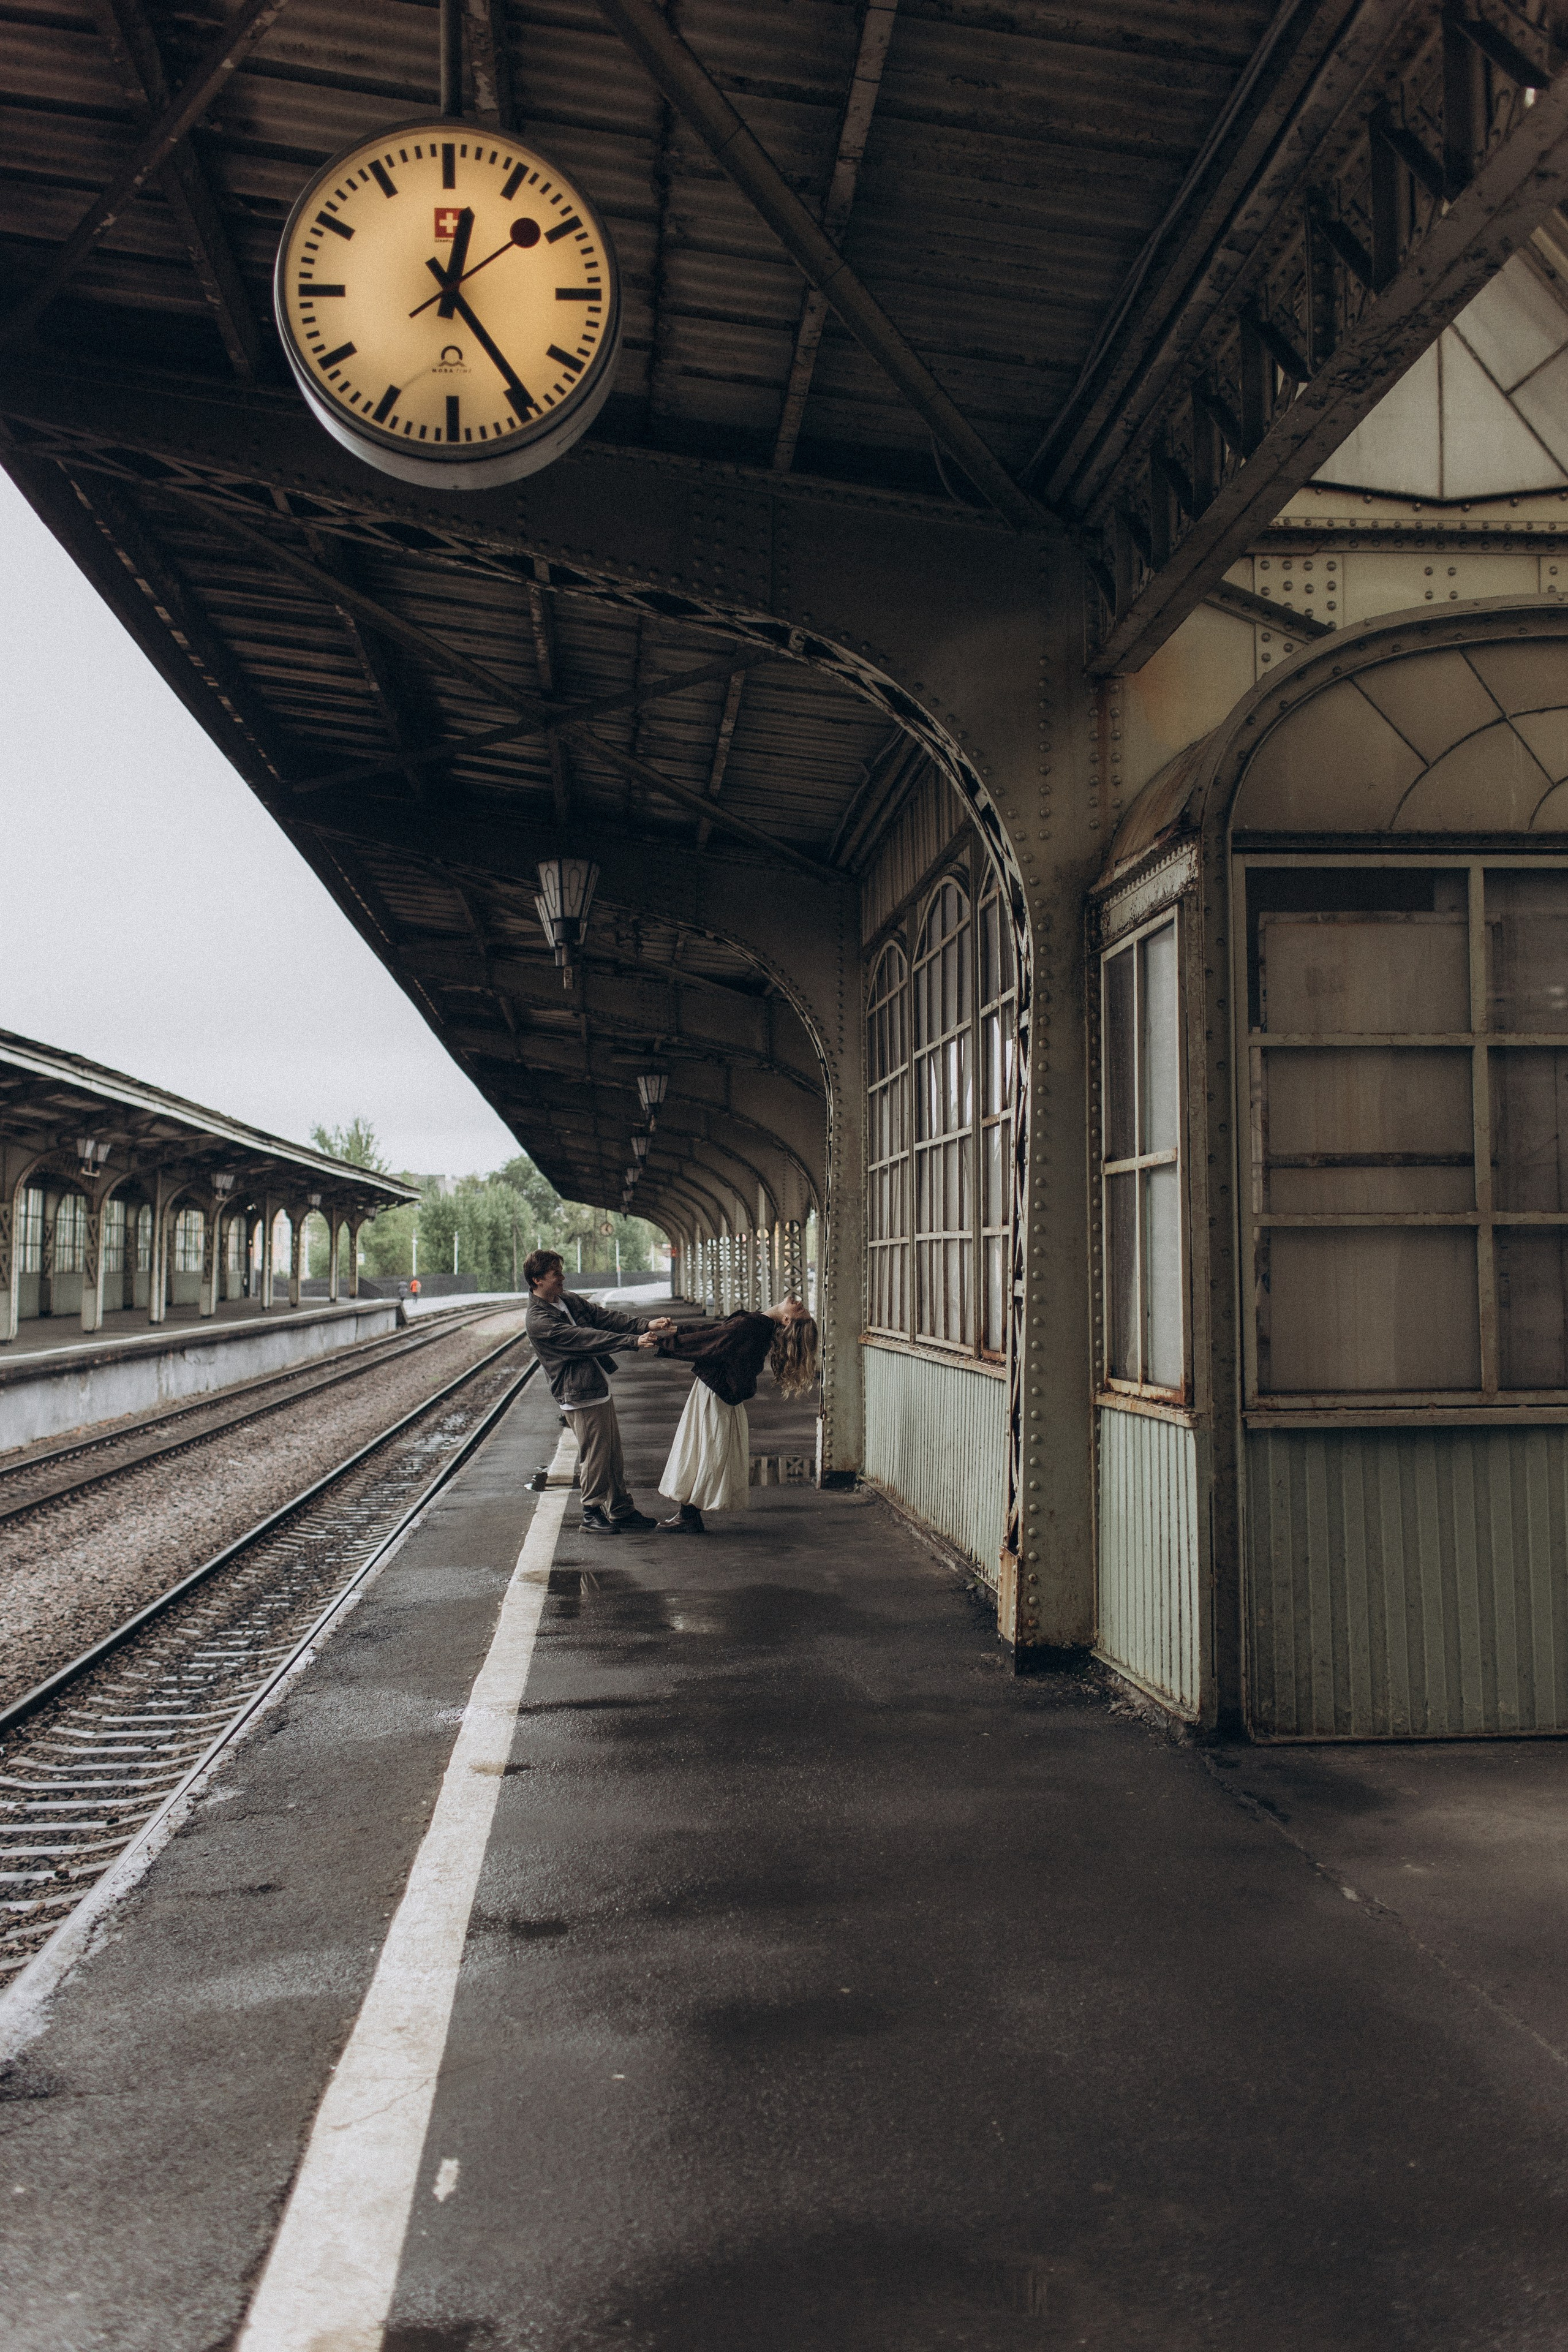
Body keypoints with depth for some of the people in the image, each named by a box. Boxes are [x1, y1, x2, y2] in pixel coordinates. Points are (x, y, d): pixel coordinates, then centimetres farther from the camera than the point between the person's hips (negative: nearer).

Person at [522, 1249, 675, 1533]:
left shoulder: (570, 1302, 11)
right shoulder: (539, 1322, -18)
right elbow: (586, 1339, -25)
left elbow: (606, 1317, 4)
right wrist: (633, 1341, -29)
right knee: (594, 1457, -1)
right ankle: (592, 1515, 14)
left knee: (613, 1454, 14)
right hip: (580, 1398, -9)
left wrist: (646, 1324, -11)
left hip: (600, 1390, 9)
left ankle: (622, 1510, 24)